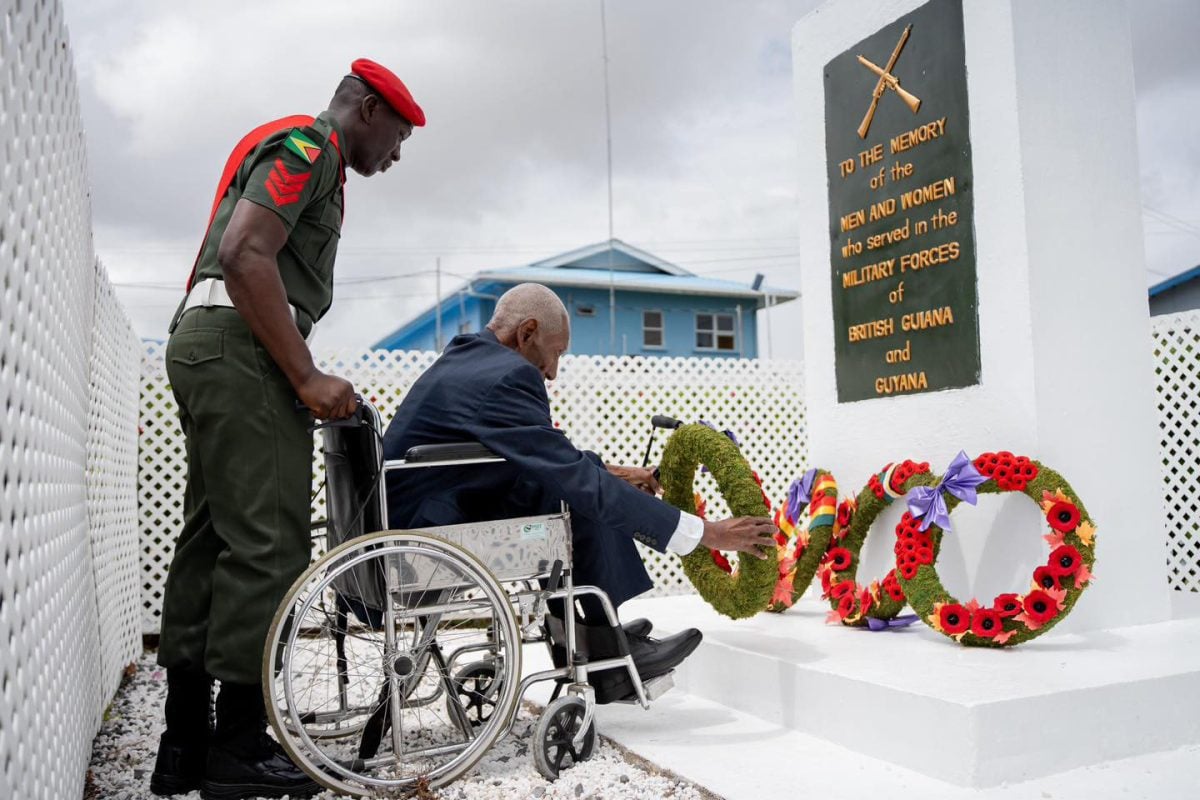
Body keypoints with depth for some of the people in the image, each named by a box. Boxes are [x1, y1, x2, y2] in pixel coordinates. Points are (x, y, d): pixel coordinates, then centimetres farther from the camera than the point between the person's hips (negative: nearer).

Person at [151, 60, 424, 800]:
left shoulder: (297, 154, 27)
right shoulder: (310, 144, -4)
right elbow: (245, 255, -19)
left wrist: (306, 378, 21)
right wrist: (307, 377, -20)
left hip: (206, 345, 11)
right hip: (240, 346, -11)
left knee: (212, 539, 7)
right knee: (266, 541, -10)